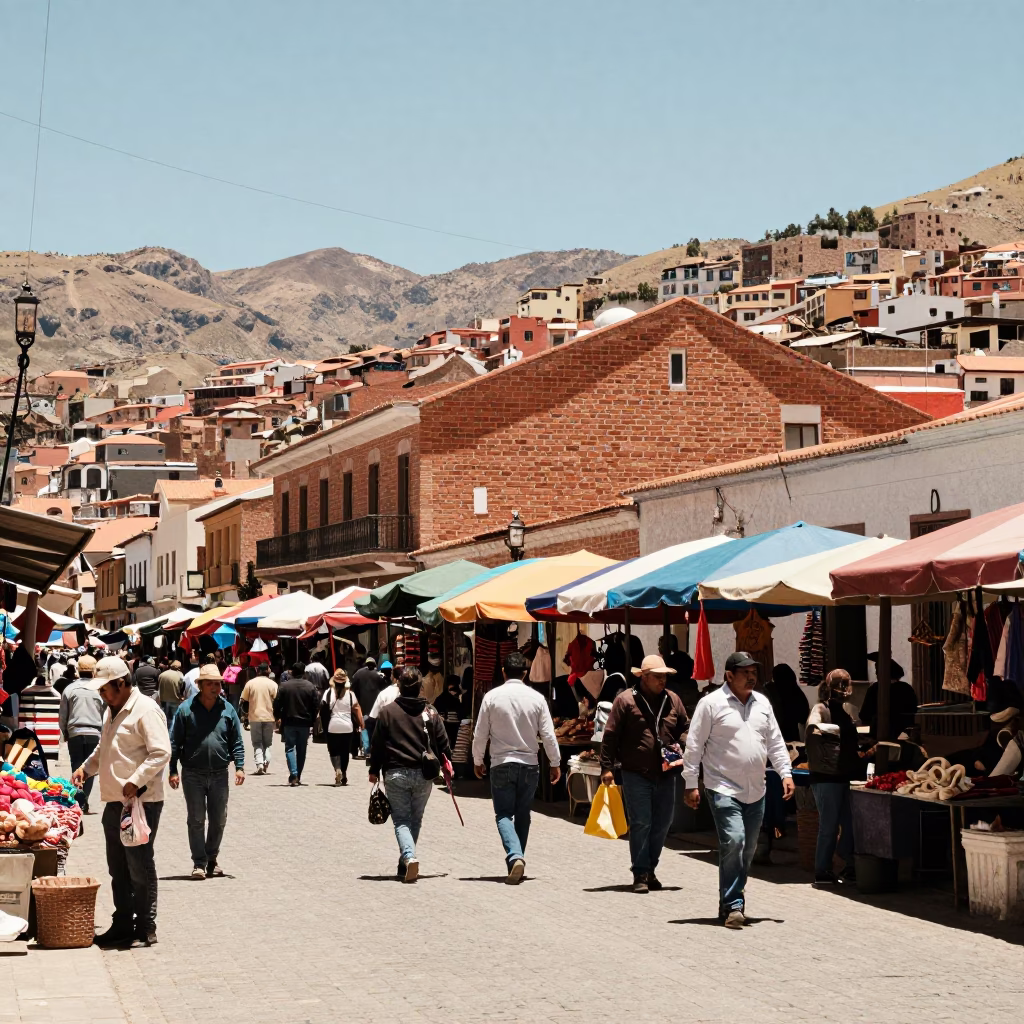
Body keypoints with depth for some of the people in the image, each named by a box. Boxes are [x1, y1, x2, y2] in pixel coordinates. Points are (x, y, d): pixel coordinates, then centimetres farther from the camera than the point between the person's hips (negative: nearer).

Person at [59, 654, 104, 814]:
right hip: (94, 734, -1)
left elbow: (62, 716, 4)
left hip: (74, 734, 1)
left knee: (77, 768, 7)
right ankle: (83, 802, 2)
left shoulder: (70, 689, -2)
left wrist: (65, 734, 19)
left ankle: (78, 801, -3)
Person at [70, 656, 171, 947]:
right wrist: (86, 768, 16)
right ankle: (123, 925, 20)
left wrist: (136, 782, -26)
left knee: (140, 868, -3)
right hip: (115, 802, 9)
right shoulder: (113, 711, 16)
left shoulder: (145, 709, -14)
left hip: (141, 802, -9)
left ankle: (146, 928, 4)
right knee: (118, 869, 13)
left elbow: (161, 752, -21)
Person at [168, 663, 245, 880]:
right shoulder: (186, 709, -4)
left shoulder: (227, 709, 3)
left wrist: (239, 767, -3)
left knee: (219, 820, 9)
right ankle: (199, 863, 7)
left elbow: (236, 742, 8)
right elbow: (175, 742, -1)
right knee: (196, 820, 1)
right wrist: (173, 770, -6)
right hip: (193, 775, -2)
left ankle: (212, 858, 25)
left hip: (219, 774, 2)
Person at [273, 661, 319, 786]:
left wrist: (278, 717, 14)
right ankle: (298, 777, 15)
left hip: (288, 723, -1)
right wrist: (312, 720, 11)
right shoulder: (311, 687, -3)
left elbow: (277, 705, -3)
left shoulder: (283, 686, -6)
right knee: (301, 750, 12)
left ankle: (293, 775, -16)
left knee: (290, 748, 3)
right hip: (305, 723, 1)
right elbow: (316, 706, -1)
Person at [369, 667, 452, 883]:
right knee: (415, 820, 16)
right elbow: (443, 745, 4)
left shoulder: (387, 712, -3)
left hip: (395, 774, -2)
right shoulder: (430, 713, 1)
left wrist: (374, 770, 10)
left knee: (401, 820, 1)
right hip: (423, 775, 2)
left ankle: (409, 857, -23)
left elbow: (377, 744, 0)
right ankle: (405, 864, 19)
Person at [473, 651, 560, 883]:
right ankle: (518, 859, 17)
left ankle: (515, 856, -22)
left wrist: (477, 760, 13)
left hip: (501, 764, -2)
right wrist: (555, 763, 11)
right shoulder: (536, 698, -2)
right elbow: (548, 735, -1)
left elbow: (480, 733, -1)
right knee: (522, 814, 14)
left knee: (504, 814, 1)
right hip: (529, 764, 2)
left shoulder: (492, 696, -5)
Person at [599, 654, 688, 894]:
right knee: (640, 824, -6)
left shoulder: (672, 701, 8)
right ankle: (641, 874, 0)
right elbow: (610, 735, -5)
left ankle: (650, 869, 23)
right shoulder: (626, 700, -5)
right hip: (636, 774, -5)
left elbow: (685, 730, 21)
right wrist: (607, 767, -8)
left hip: (665, 775, 5)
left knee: (662, 824, 9)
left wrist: (679, 749, 2)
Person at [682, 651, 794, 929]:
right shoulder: (711, 703, -6)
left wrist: (786, 773, 7)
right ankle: (732, 905, -14)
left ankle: (731, 903, 22)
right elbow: (694, 745, -5)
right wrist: (691, 784, -7)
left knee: (748, 848, 9)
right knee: (733, 842, -19)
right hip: (724, 789, -6)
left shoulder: (762, 703, 12)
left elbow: (775, 742, 18)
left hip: (755, 791, 6)